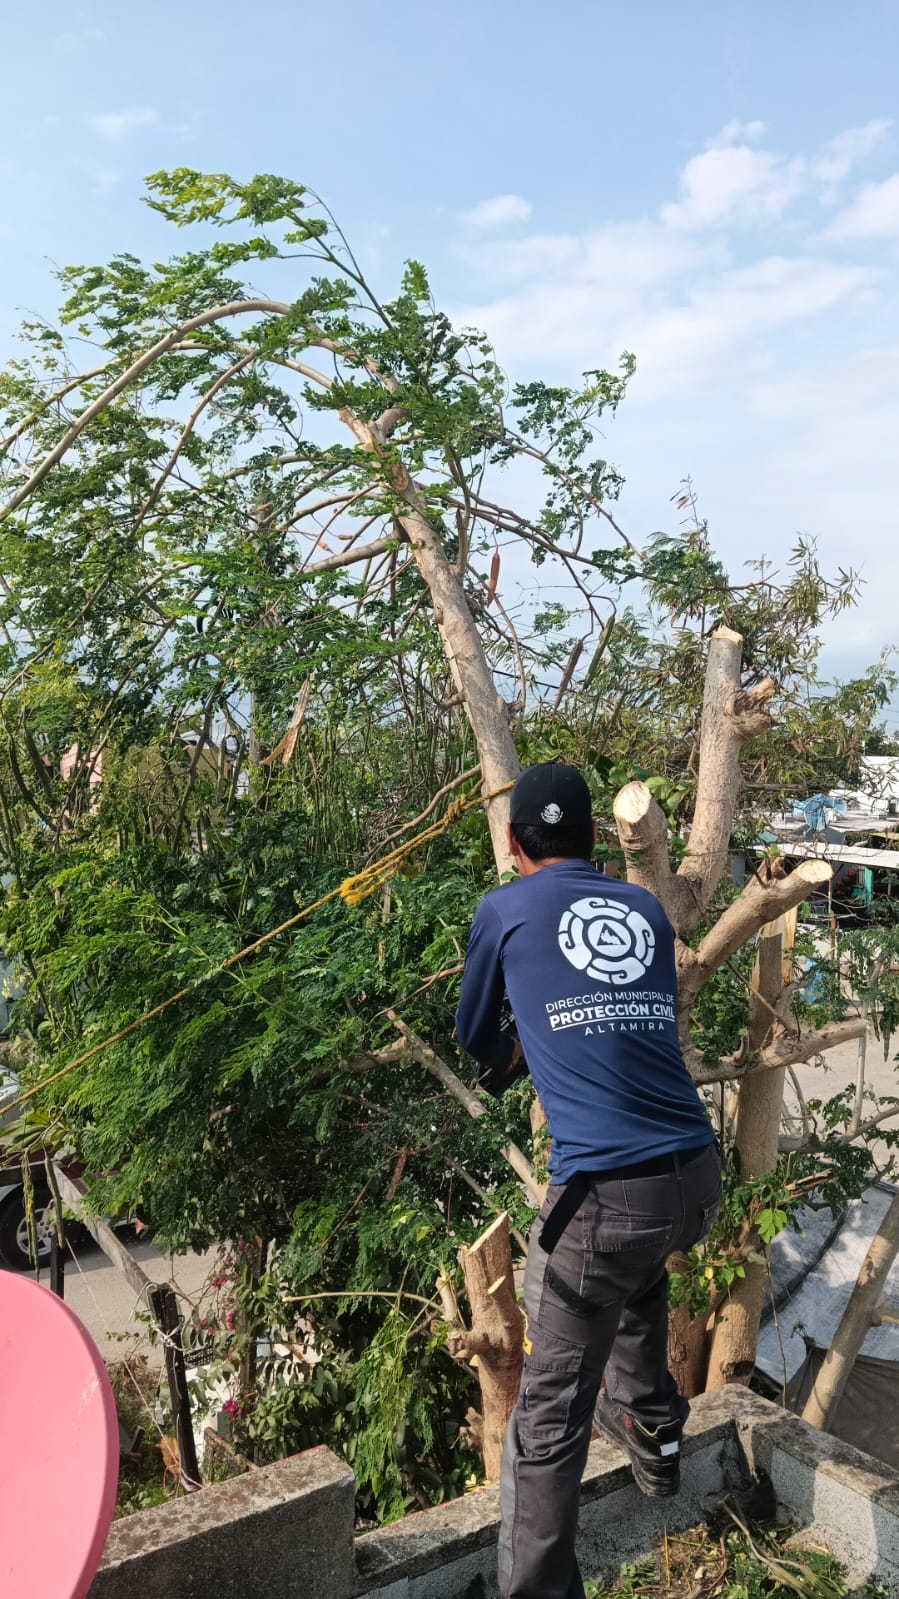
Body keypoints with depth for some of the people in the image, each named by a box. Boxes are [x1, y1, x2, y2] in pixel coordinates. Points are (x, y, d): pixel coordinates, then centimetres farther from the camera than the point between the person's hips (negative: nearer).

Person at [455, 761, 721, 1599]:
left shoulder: (504, 910, 5)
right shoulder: (647, 906, 14)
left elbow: (475, 1037, 20)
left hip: (608, 1192, -5)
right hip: (699, 1176, 6)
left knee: (550, 1418, 6)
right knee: (641, 1272, 38)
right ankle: (654, 1431, 49)